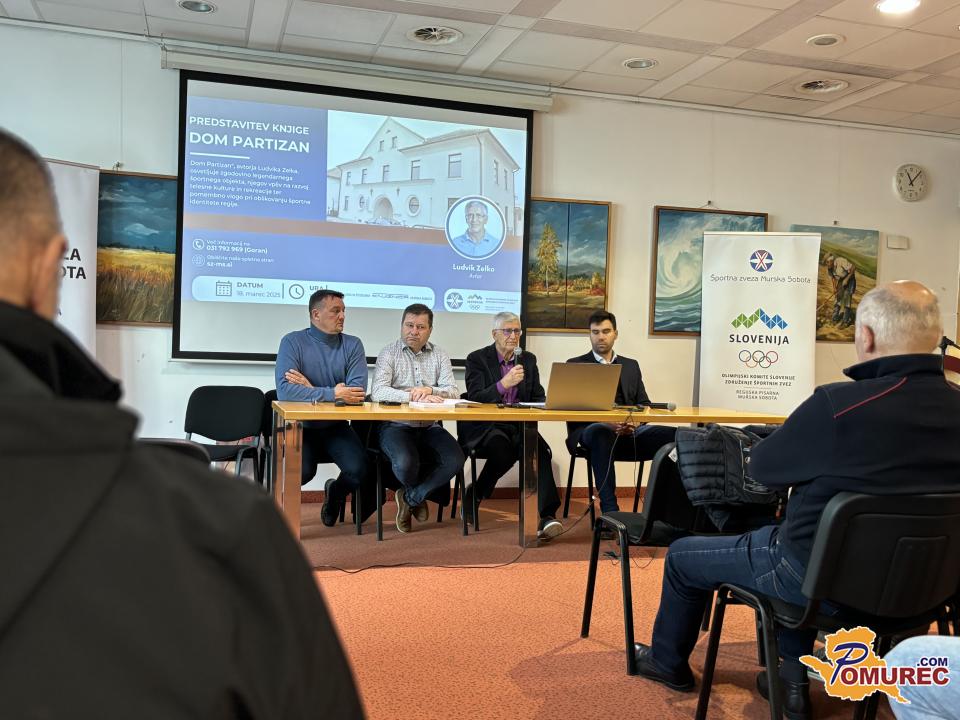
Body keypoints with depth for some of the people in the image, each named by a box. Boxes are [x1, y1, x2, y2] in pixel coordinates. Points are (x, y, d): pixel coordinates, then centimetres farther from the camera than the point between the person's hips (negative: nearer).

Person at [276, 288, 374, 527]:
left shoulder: (352, 345, 2)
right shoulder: (293, 342, -5)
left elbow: (357, 392, -11)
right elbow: (285, 390, -19)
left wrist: (311, 390, -17)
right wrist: (332, 394, -24)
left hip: (336, 426, 2)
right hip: (301, 426, -2)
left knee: (359, 470, -22)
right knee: (302, 470, -28)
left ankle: (335, 493, 16)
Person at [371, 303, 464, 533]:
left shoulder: (440, 356, 11)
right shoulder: (389, 354, 1)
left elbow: (453, 392, -2)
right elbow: (378, 392, -15)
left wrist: (429, 390, -23)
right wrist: (415, 397, -26)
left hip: (429, 427, 3)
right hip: (396, 426, -3)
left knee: (455, 460, -23)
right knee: (406, 463, -32)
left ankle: (411, 498, 3)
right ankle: (419, 496, 8)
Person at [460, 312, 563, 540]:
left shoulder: (528, 359, 14)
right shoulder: (477, 359, 1)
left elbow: (538, 397, 14)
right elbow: (474, 398, -11)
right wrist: (504, 383, -25)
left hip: (519, 425, 4)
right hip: (486, 426, -3)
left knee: (540, 448, -29)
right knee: (503, 451, -35)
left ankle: (545, 516, -36)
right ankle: (471, 499, -9)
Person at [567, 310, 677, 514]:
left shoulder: (631, 366, 25)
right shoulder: (575, 365, 14)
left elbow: (644, 404, 17)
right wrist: (605, 421, -15)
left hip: (629, 431, 3)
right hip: (591, 429, -3)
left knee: (674, 435, -25)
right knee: (601, 435, -42)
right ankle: (609, 510, -42)